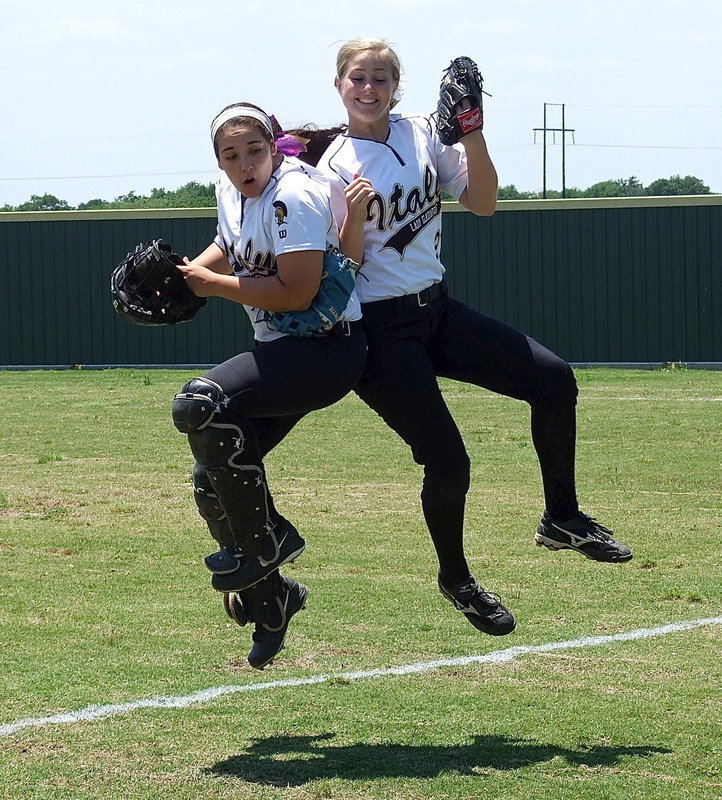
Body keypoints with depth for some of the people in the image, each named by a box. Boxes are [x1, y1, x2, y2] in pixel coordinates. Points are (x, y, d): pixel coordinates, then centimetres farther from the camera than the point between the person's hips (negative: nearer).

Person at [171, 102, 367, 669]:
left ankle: (265, 538, -14)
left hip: (329, 346, -9)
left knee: (200, 404, -29)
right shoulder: (232, 191, 7)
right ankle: (269, 600, 21)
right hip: (281, 351, 9)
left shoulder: (293, 196, -19)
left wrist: (215, 285, -15)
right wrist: (191, 271, 7)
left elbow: (298, 293, -23)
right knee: (212, 486, 4)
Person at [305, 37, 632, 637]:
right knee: (447, 463, -12)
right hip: (380, 329, -6)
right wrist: (354, 217, -29)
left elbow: (483, 203, 2)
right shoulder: (333, 166, -8)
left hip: (437, 311, 6)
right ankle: (455, 580, 16)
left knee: (554, 380, -9)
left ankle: (562, 519, 8)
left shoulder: (423, 134, 6)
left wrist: (473, 137, -11)